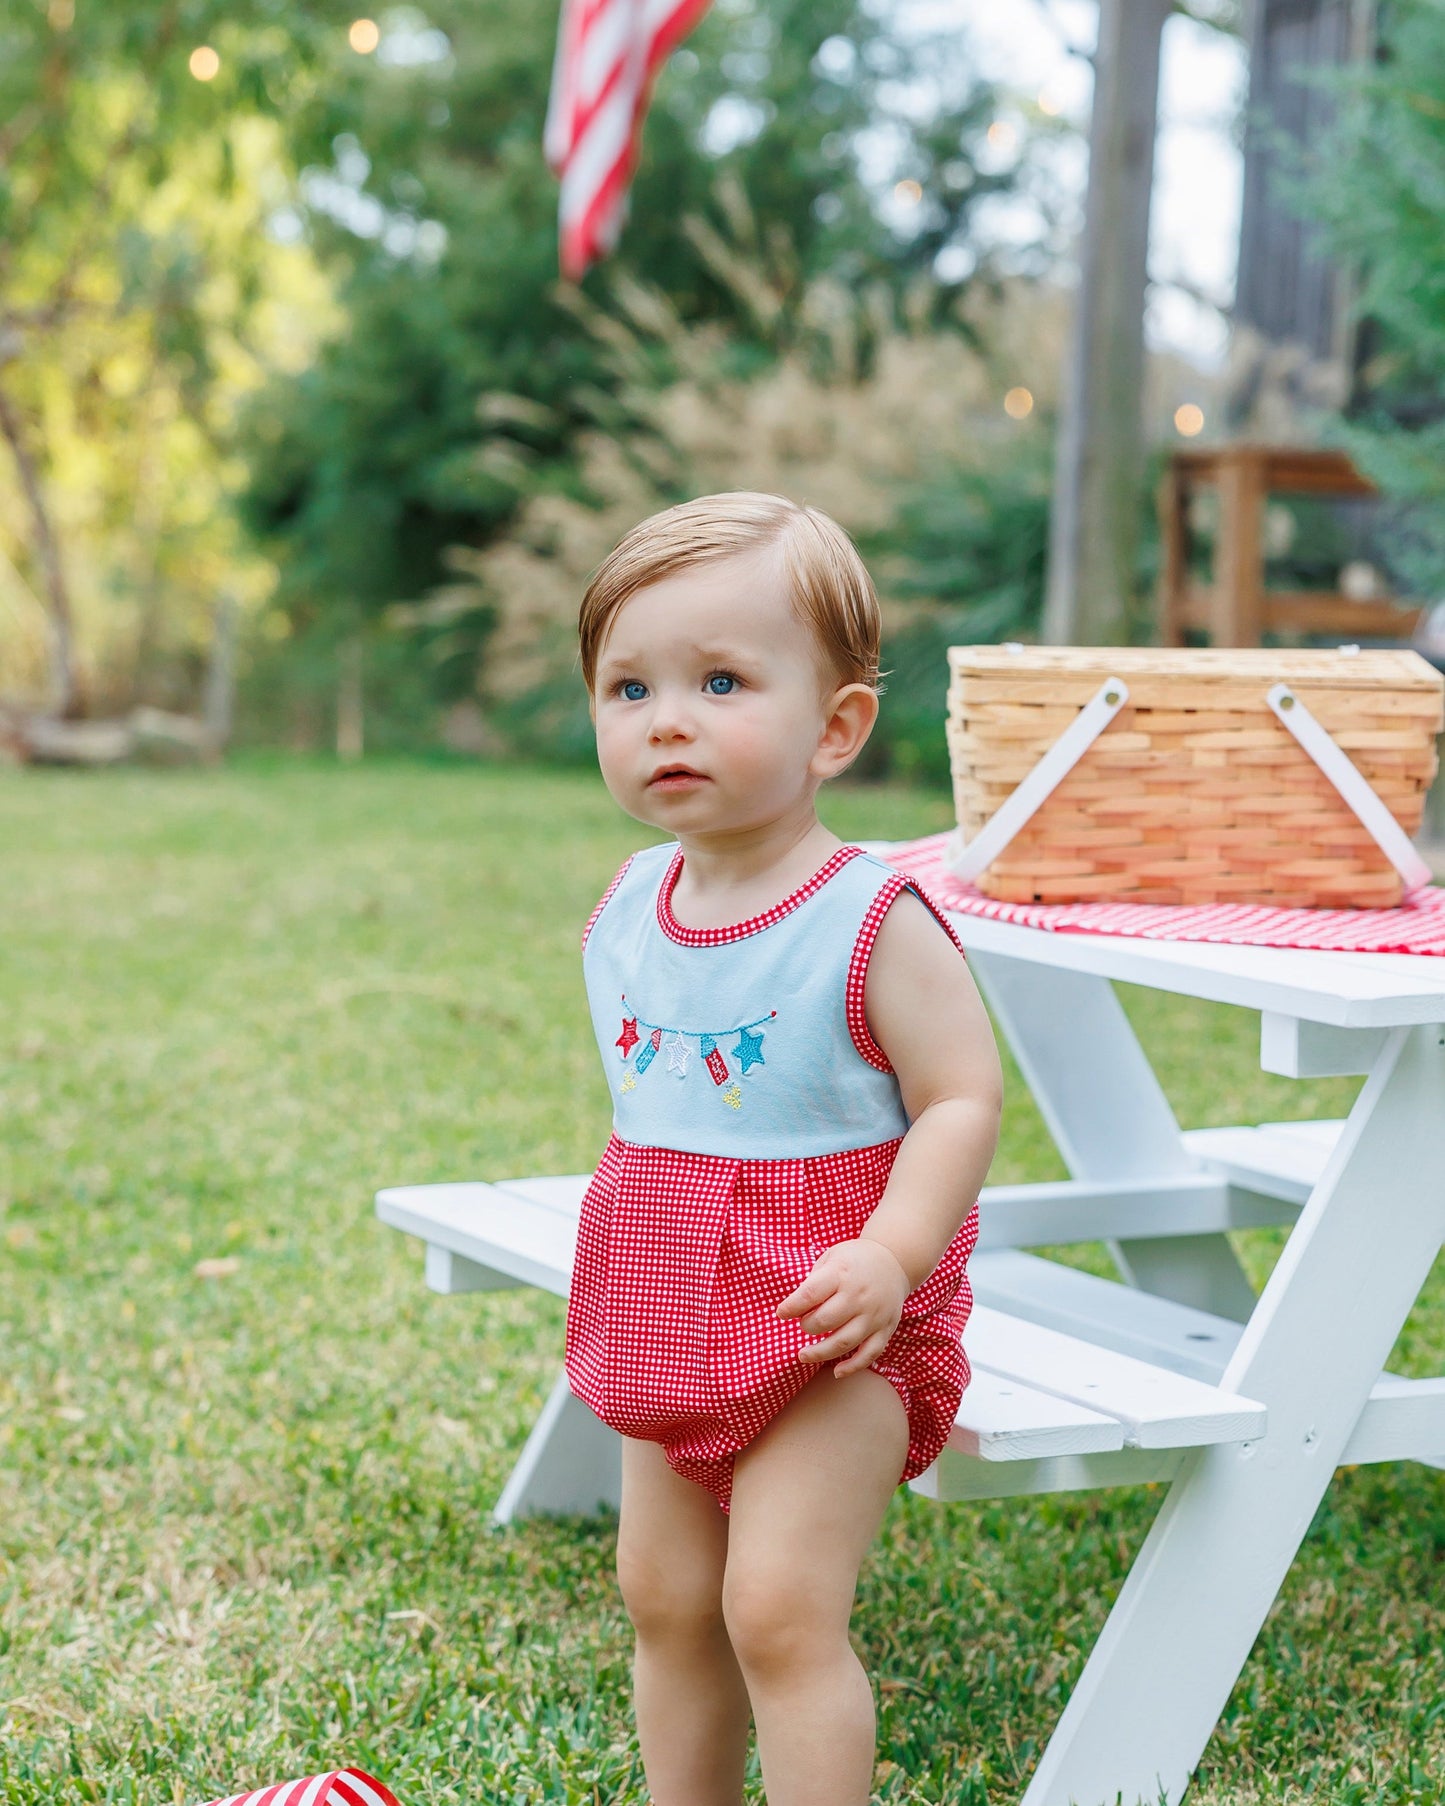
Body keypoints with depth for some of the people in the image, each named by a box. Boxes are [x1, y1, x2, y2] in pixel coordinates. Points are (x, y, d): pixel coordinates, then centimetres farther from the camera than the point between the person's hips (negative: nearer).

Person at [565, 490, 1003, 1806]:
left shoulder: (874, 924, -18)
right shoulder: (630, 907, 2)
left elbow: (963, 1099, -19)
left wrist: (890, 1255, -31)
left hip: (832, 1327, -7)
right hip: (675, 1325, 7)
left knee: (780, 1610, -13)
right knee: (665, 1601, 15)